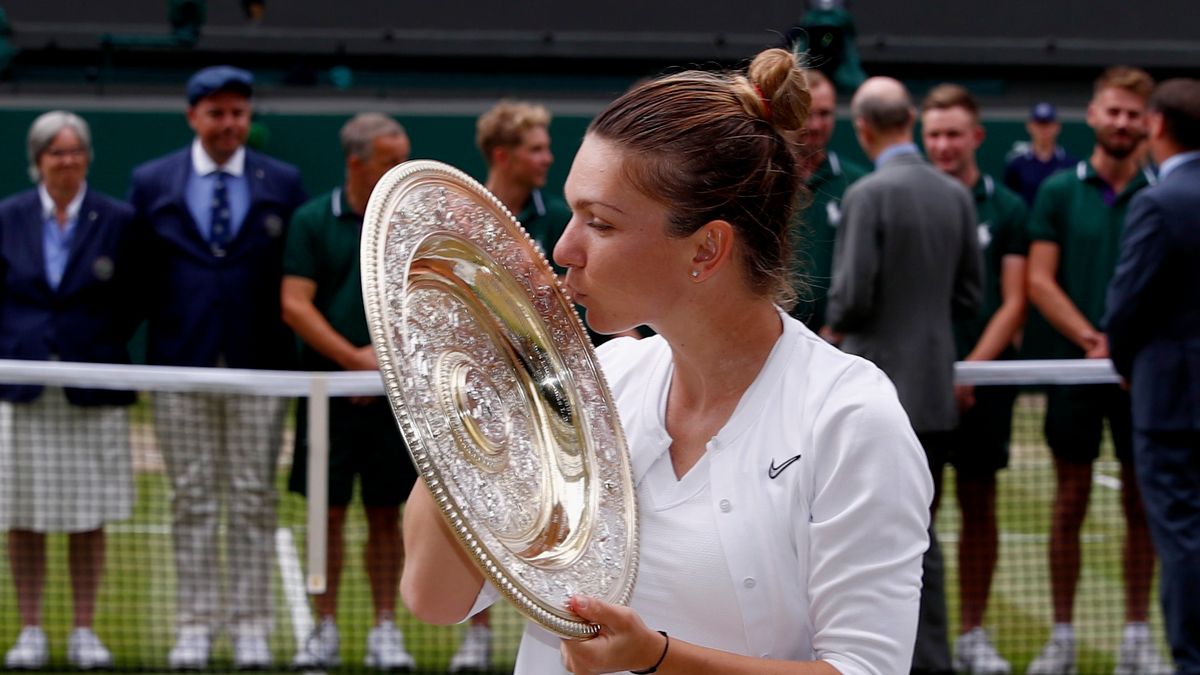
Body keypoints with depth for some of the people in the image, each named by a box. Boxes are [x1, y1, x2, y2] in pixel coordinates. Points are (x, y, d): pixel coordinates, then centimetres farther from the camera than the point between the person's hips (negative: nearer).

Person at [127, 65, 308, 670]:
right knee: (192, 499, 4)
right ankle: (194, 625, 10)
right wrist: (144, 351, 0)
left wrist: (298, 357, -1)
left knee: (253, 500, 3)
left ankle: (250, 625, 9)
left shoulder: (283, 184, 7)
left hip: (257, 366, 0)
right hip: (181, 367, 0)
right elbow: (138, 274, 7)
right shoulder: (151, 183, 7)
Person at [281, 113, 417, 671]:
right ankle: (325, 629, 11)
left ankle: (384, 630, 11)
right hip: (327, 391, -1)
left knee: (385, 514, 5)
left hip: (394, 394, 1)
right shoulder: (312, 221, 1)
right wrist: (355, 360, -11)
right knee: (328, 511, 3)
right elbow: (294, 304, -5)